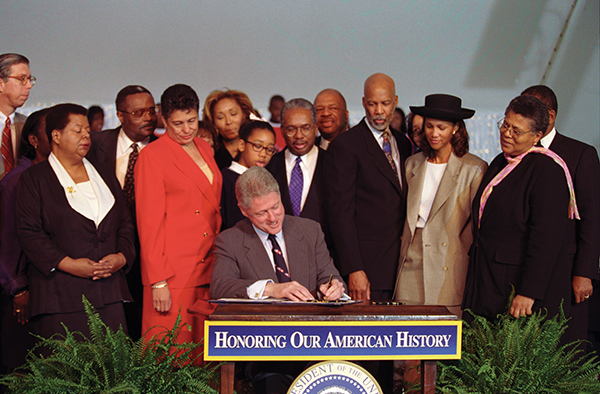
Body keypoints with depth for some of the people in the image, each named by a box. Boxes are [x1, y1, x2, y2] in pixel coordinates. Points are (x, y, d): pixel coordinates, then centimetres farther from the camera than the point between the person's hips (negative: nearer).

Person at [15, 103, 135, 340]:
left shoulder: (103, 174, 20)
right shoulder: (34, 179, 4)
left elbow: (125, 222, 18)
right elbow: (28, 233, -5)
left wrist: (122, 256, 0)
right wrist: (67, 264, -14)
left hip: (109, 292, 4)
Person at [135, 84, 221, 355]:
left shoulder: (204, 149, 16)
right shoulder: (152, 155, -4)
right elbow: (149, 221, -7)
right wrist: (158, 281, -12)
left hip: (208, 269, 6)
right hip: (172, 275, -6)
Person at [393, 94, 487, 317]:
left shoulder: (474, 169, -2)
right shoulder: (412, 164, 12)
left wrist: (461, 252, -5)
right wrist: (406, 253, 11)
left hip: (449, 271, -4)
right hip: (412, 265, 4)